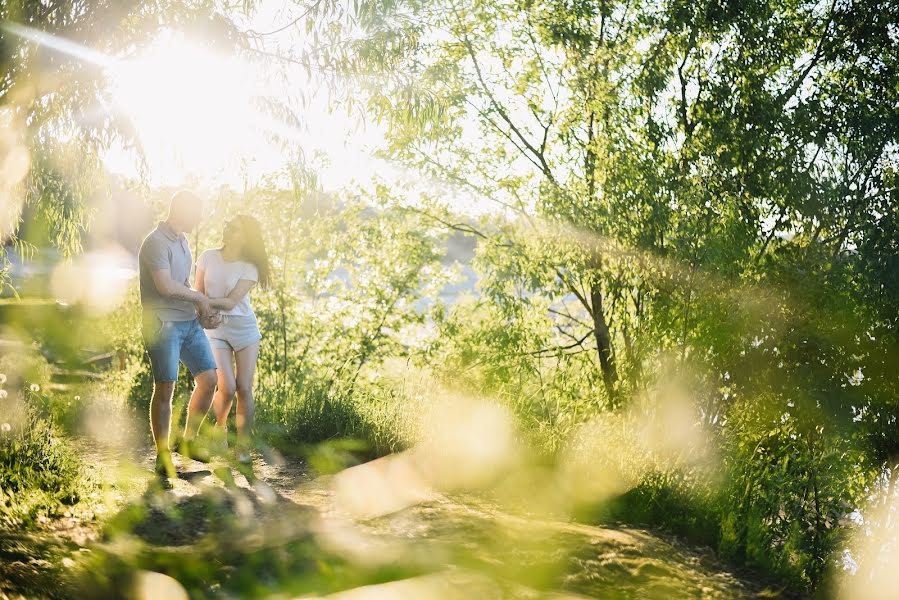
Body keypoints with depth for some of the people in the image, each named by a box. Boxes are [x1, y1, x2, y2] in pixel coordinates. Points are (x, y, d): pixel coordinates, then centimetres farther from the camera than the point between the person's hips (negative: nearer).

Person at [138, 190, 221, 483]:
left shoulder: (182, 242, 17)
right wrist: (199, 297, -8)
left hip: (189, 322, 9)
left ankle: (189, 441, 21)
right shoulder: (156, 243, -13)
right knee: (165, 389, -5)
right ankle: (163, 457, 5)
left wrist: (203, 311, 7)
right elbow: (166, 286, -24)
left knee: (208, 379, 6)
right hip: (163, 324, -9)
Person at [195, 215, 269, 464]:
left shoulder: (249, 268, -6)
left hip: (244, 328, 0)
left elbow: (231, 302, -14)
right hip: (215, 329, 0)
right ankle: (220, 428, 20)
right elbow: (198, 294, 3)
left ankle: (243, 446, 7)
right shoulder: (208, 257, 0)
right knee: (227, 388, -11)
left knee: (244, 388, -2)